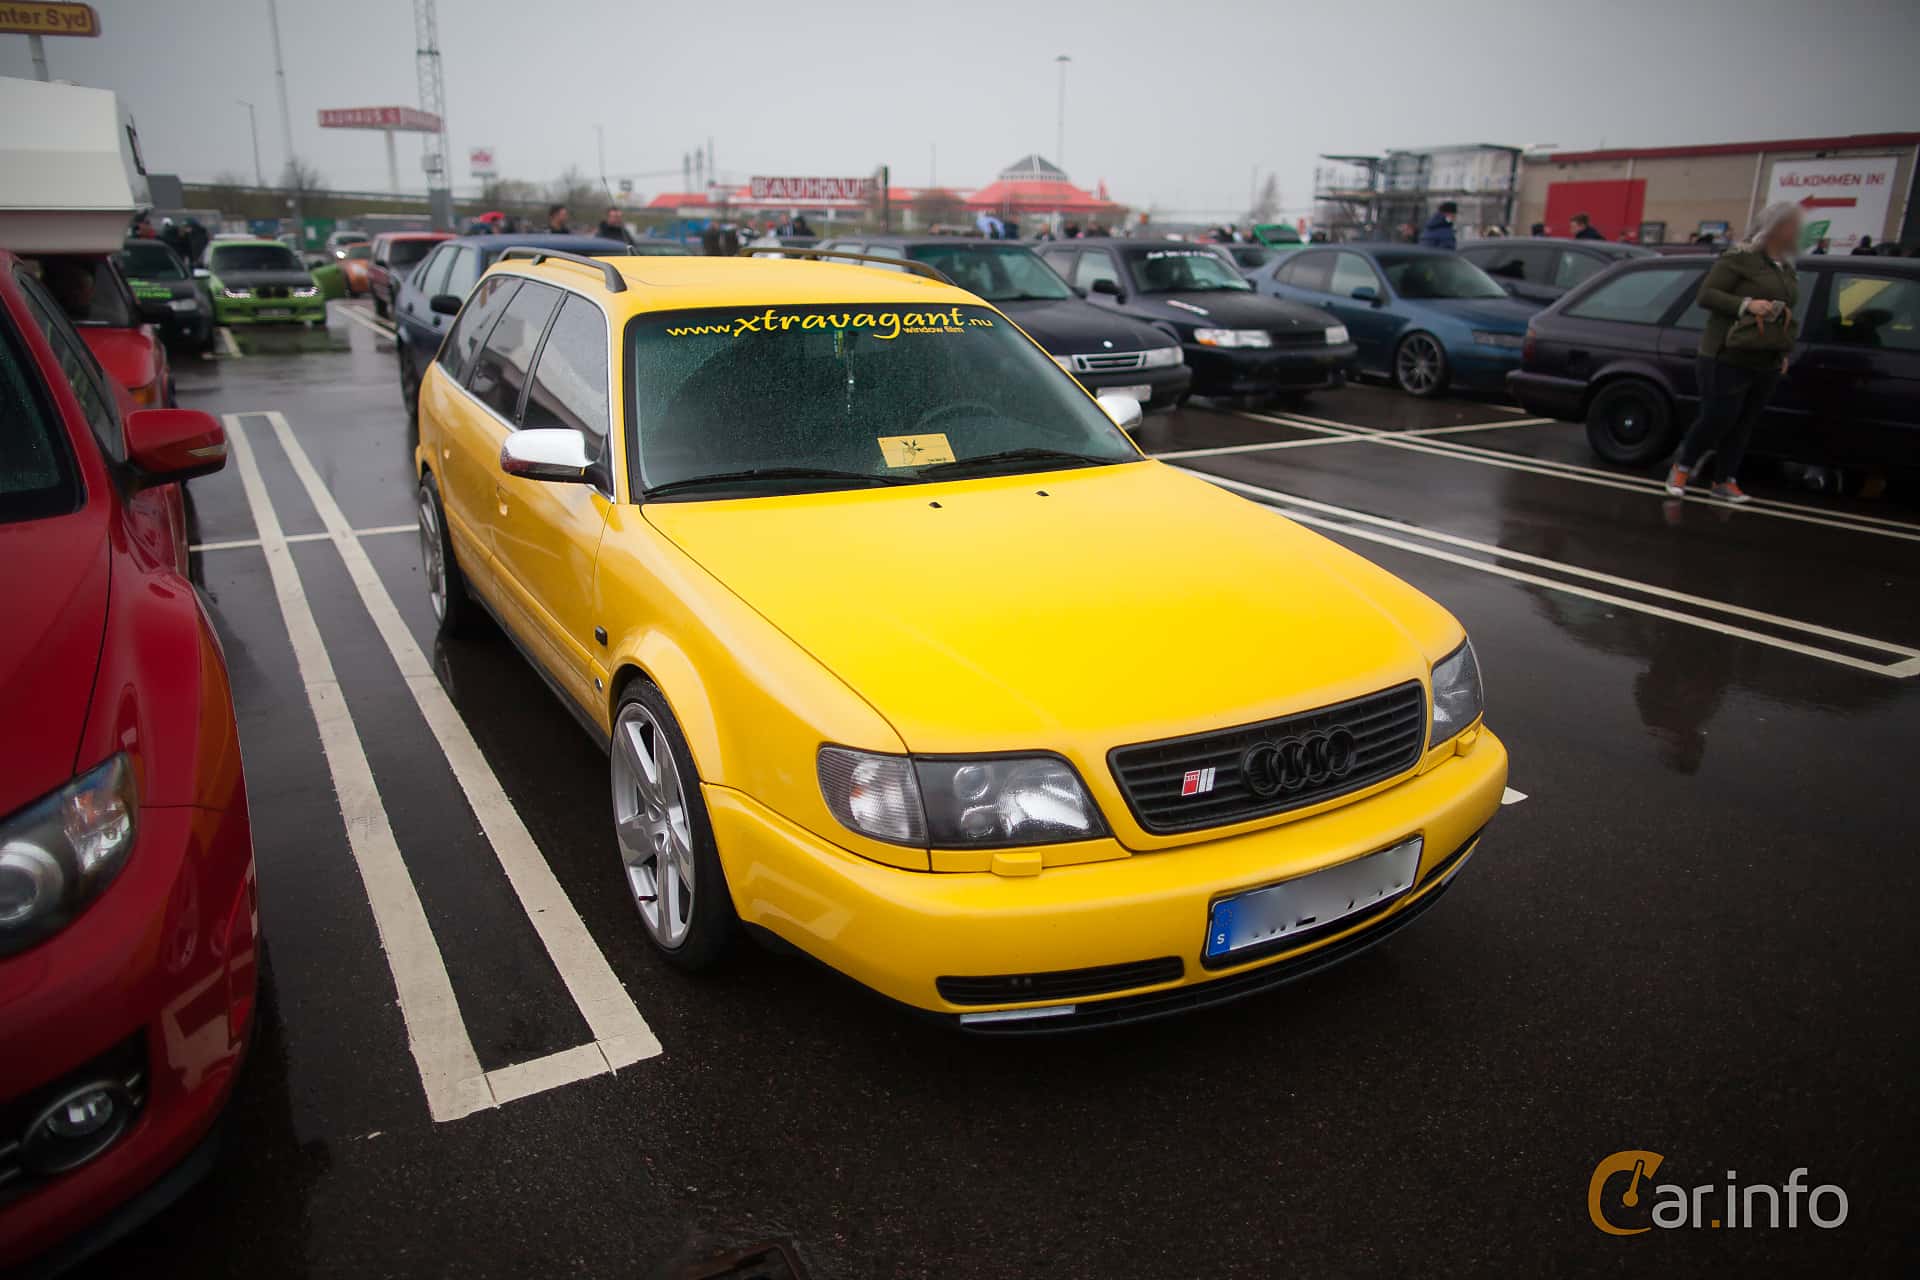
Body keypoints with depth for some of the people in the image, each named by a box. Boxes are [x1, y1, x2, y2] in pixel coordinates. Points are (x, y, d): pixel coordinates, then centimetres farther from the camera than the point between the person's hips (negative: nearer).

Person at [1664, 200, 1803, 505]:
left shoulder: (1787, 269, 16)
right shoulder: (1740, 258, -7)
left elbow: (1785, 314, 26)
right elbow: (1706, 295, -12)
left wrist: (1785, 353, 19)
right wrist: (1746, 305, -24)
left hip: (1766, 364, 7)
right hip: (1728, 358, -7)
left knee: (1743, 425, 5)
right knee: (1717, 418, -8)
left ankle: (1725, 481, 12)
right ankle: (1681, 467, 13)